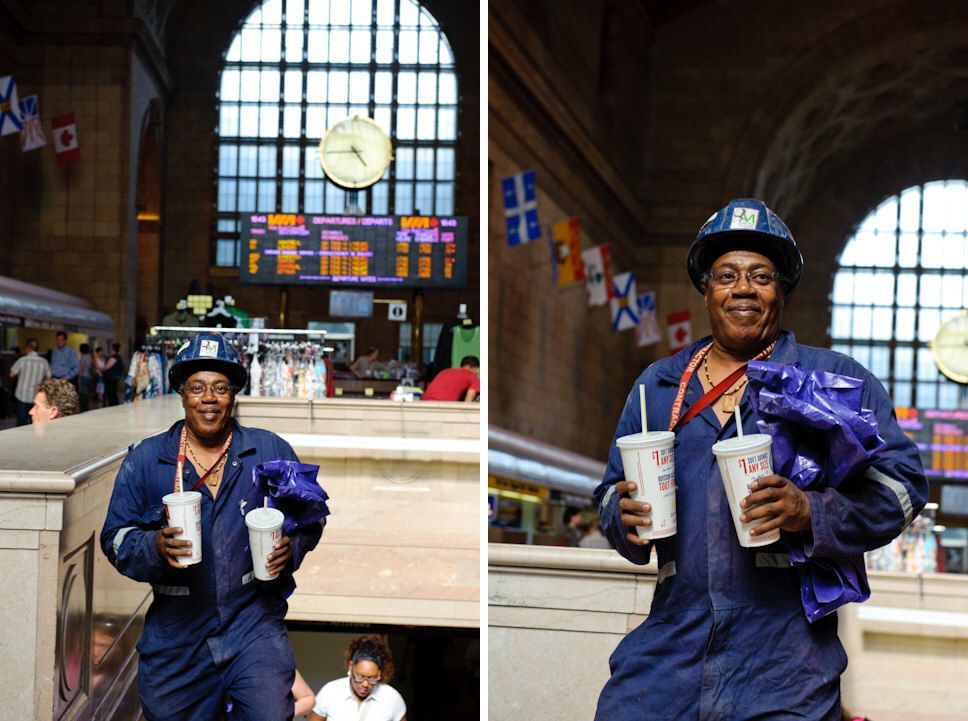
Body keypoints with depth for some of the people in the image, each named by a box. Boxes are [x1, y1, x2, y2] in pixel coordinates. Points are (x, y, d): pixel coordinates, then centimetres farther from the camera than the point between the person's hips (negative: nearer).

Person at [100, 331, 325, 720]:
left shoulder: (272, 451, 3)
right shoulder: (145, 461, 3)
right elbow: (115, 538, 2)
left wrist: (291, 546, -11)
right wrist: (155, 546, -19)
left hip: (254, 625, -1)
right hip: (175, 633, 1)